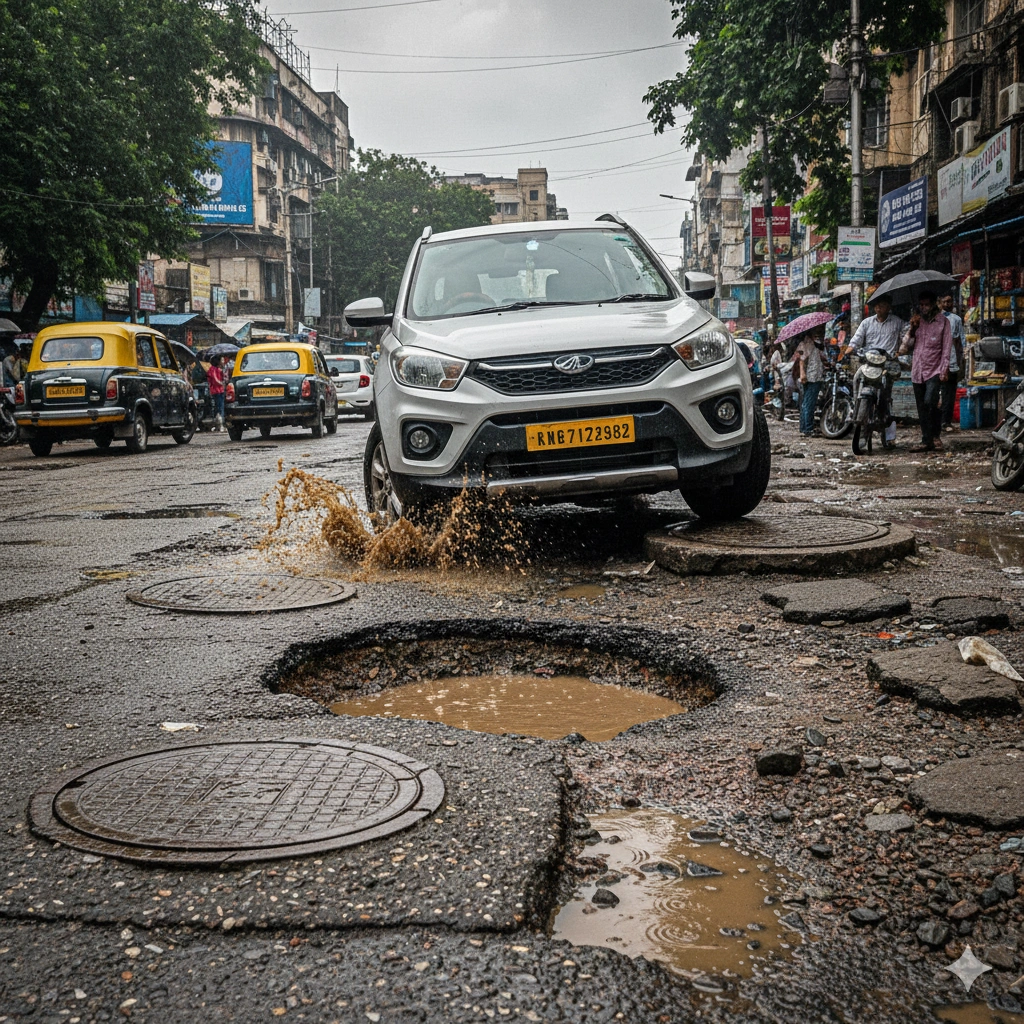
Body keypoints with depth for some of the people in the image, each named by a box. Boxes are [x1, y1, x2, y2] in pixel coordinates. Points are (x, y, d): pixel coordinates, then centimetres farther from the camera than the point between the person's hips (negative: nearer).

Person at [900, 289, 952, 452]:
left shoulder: (943, 322, 1)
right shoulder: (917, 321, 13)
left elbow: (946, 348, -2)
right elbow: (906, 347, 9)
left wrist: (944, 370, -10)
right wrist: (912, 329, -4)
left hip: (935, 370, -5)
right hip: (918, 371, 5)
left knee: (929, 403, -20)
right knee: (922, 409, 6)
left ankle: (928, 440, -9)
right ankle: (929, 440, 12)